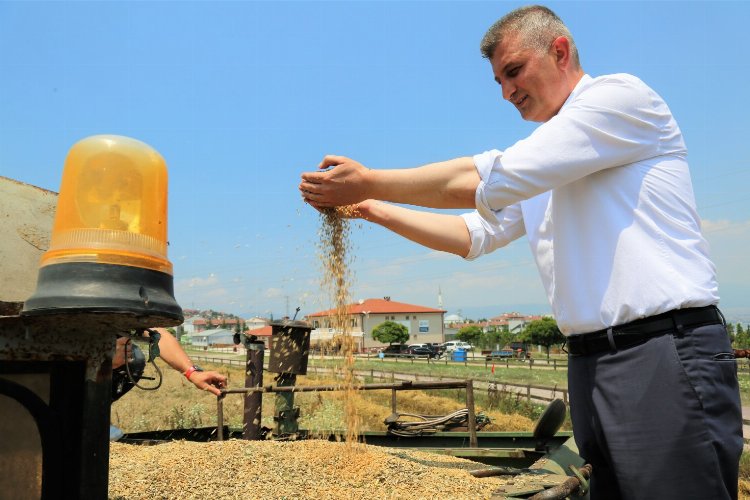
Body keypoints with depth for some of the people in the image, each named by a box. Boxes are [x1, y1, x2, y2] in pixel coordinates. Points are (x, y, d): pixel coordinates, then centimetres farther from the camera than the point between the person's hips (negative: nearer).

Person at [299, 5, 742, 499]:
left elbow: (488, 178, -15)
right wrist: (373, 209, 10)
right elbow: (473, 235, 18)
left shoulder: (622, 95, -7)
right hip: (592, 362, 8)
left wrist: (368, 182, -9)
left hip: (665, 354, -8)